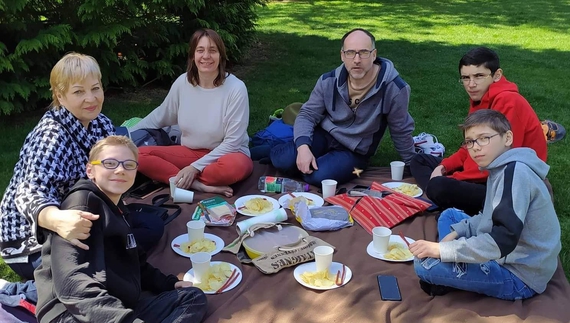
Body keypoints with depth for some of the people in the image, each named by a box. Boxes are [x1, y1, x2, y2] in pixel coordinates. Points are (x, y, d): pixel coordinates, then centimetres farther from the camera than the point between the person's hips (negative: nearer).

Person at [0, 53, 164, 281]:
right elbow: (30, 194, -43)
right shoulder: (51, 137, -27)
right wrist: (59, 220, -65)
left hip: (80, 224, 8)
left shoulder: (101, 123, -4)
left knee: (152, 227, -2)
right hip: (31, 241, -7)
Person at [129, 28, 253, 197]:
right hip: (191, 152, 4)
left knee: (234, 166, -40)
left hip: (225, 154, -4)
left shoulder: (236, 88, -18)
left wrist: (196, 167, -22)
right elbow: (160, 116, 12)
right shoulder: (182, 82, -6)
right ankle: (199, 185, -25)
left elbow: (232, 142, -17)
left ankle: (177, 178, -18)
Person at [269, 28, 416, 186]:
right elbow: (307, 115, -6)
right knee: (283, 161, -23)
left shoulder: (394, 88, -20)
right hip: (324, 135, 2)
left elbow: (401, 131, -7)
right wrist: (303, 147, -26)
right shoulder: (329, 81, -10)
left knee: (317, 176, -30)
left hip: (354, 151, -2)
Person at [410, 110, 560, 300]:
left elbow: (504, 239, -32)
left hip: (520, 277, -11)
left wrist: (442, 249, -27)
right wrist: (456, 232, 3)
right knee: (449, 216, 20)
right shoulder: (503, 168, 7)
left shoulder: (516, 172, -24)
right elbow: (493, 216, 19)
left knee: (424, 263, -24)